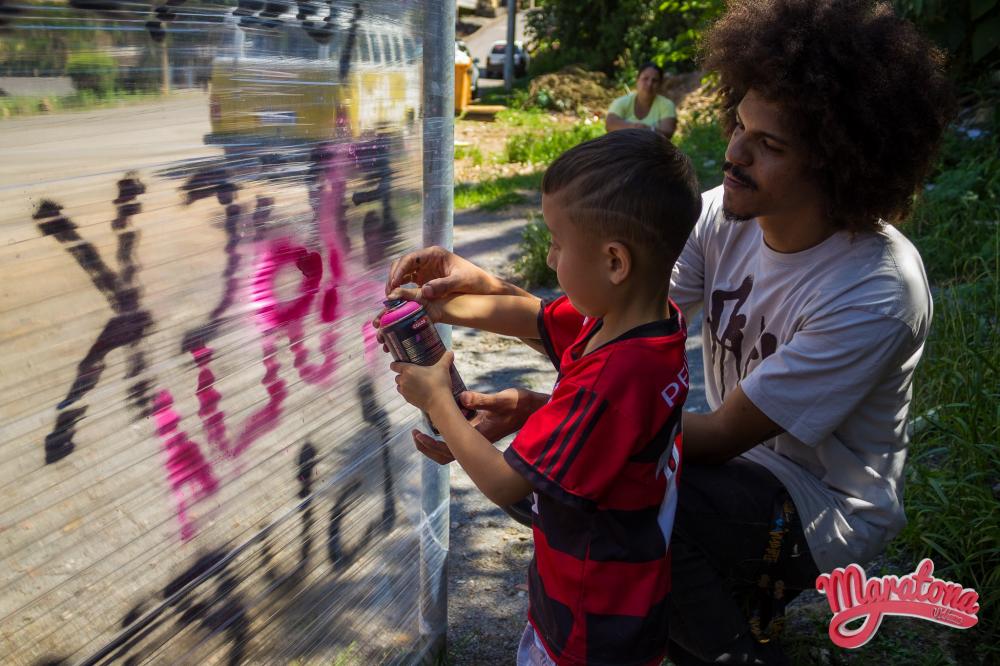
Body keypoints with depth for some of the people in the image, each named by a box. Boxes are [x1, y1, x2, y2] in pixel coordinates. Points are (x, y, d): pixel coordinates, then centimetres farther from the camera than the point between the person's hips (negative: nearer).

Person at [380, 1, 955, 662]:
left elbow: (721, 435, -27)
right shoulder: (725, 216, -10)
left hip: (827, 507, -6)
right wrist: (485, 287, -30)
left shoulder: (876, 292, -28)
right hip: (741, 460, 6)